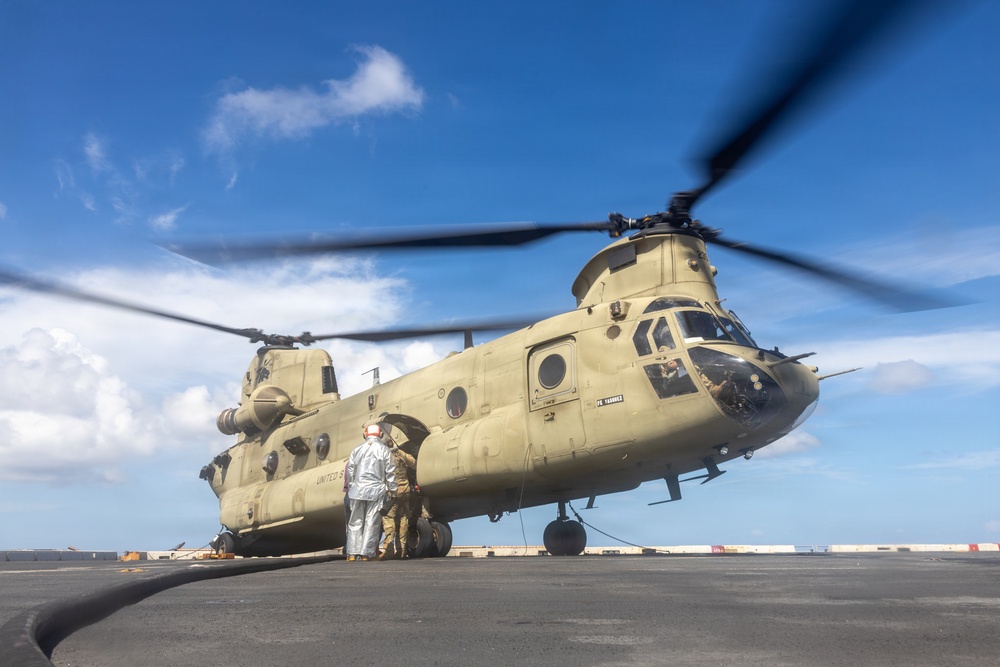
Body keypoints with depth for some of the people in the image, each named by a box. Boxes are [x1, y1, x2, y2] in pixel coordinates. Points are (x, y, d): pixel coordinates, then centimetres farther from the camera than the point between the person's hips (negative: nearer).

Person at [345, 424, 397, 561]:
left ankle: (352, 553, 3)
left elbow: (350, 469, 14)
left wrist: (350, 486, 23)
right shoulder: (383, 449, 3)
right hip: (376, 490, -3)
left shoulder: (357, 449, 12)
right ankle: (366, 554, -4)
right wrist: (392, 489, 7)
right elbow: (390, 471, 0)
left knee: (355, 522, 8)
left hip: (358, 490, 3)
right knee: (372, 523, 0)